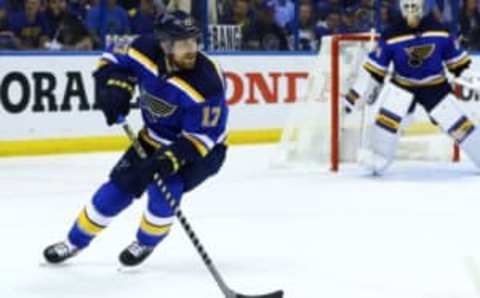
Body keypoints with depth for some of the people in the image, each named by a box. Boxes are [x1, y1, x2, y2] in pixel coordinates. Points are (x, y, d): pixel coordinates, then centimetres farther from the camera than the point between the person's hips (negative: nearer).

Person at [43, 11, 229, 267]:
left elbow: (200, 136, -29)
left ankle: (146, 242, 8)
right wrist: (116, 87, -23)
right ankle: (75, 241, 23)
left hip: (201, 148, -5)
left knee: (164, 189, -24)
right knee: (120, 186, 2)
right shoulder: (147, 50, -22)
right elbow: (114, 61, -3)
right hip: (155, 137, 5)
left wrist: (171, 159, -41)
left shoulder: (206, 82, -34)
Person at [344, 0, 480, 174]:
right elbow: (375, 67, -9)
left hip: (435, 86, 0)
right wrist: (357, 94, -10)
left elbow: (456, 58, 1)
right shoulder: (391, 36, -14)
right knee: (387, 116, -20)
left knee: (456, 122, -3)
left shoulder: (440, 32, -12)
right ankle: (376, 161, -11)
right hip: (402, 85, 0)